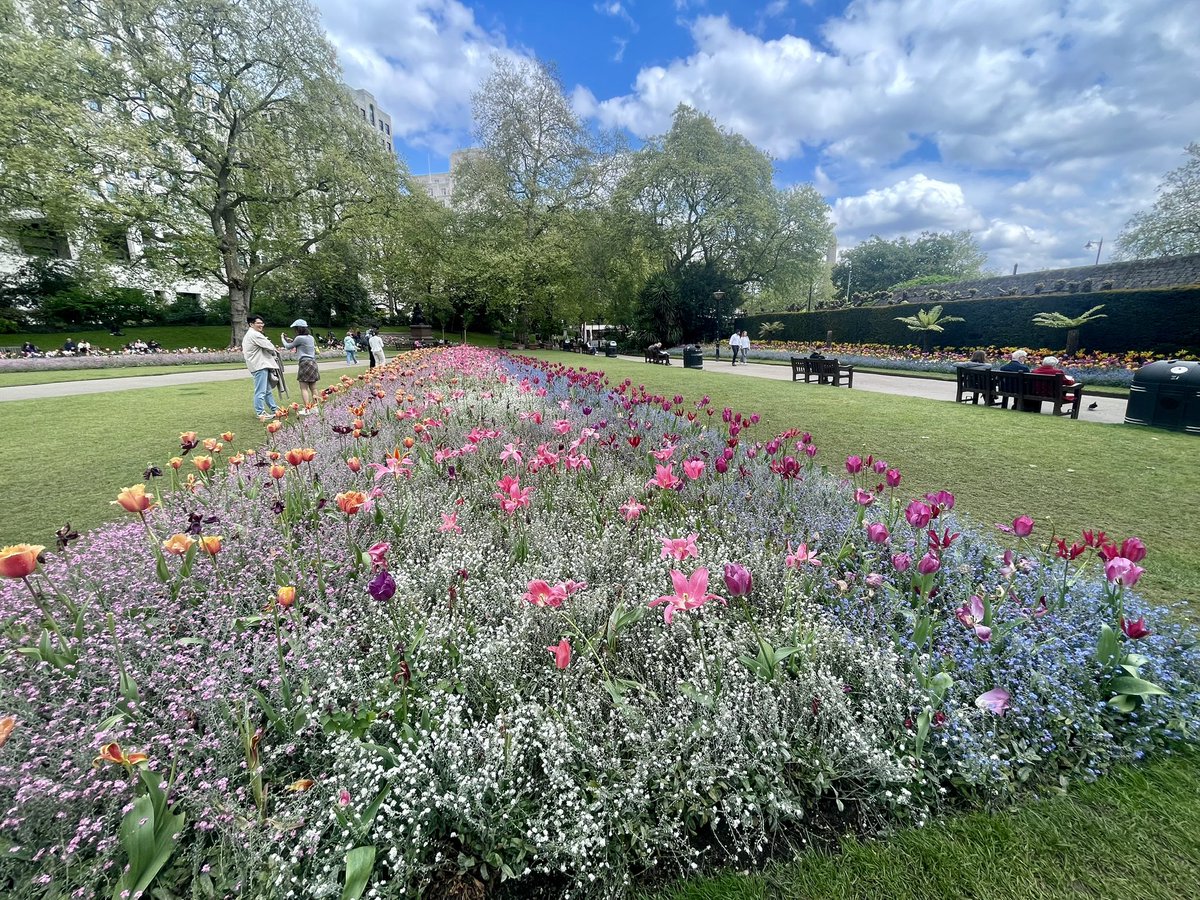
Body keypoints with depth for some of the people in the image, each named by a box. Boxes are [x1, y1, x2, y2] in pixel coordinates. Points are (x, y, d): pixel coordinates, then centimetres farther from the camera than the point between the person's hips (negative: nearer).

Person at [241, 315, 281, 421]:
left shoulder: (247, 335, 21)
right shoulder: (255, 334, -13)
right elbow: (270, 347, -16)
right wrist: (273, 353, 8)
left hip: (261, 365, 11)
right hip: (260, 366, -11)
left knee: (267, 390, 17)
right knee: (260, 391, -9)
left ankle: (274, 409, 26)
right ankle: (260, 413, -7)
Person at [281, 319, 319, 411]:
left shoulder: (300, 338, -10)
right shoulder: (311, 338, 11)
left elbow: (288, 347, 3)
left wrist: (282, 339, 20)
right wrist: (292, 340, 25)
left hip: (304, 363, -7)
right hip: (313, 362, 7)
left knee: (304, 388, -6)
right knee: (313, 388, 9)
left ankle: (306, 409, -10)